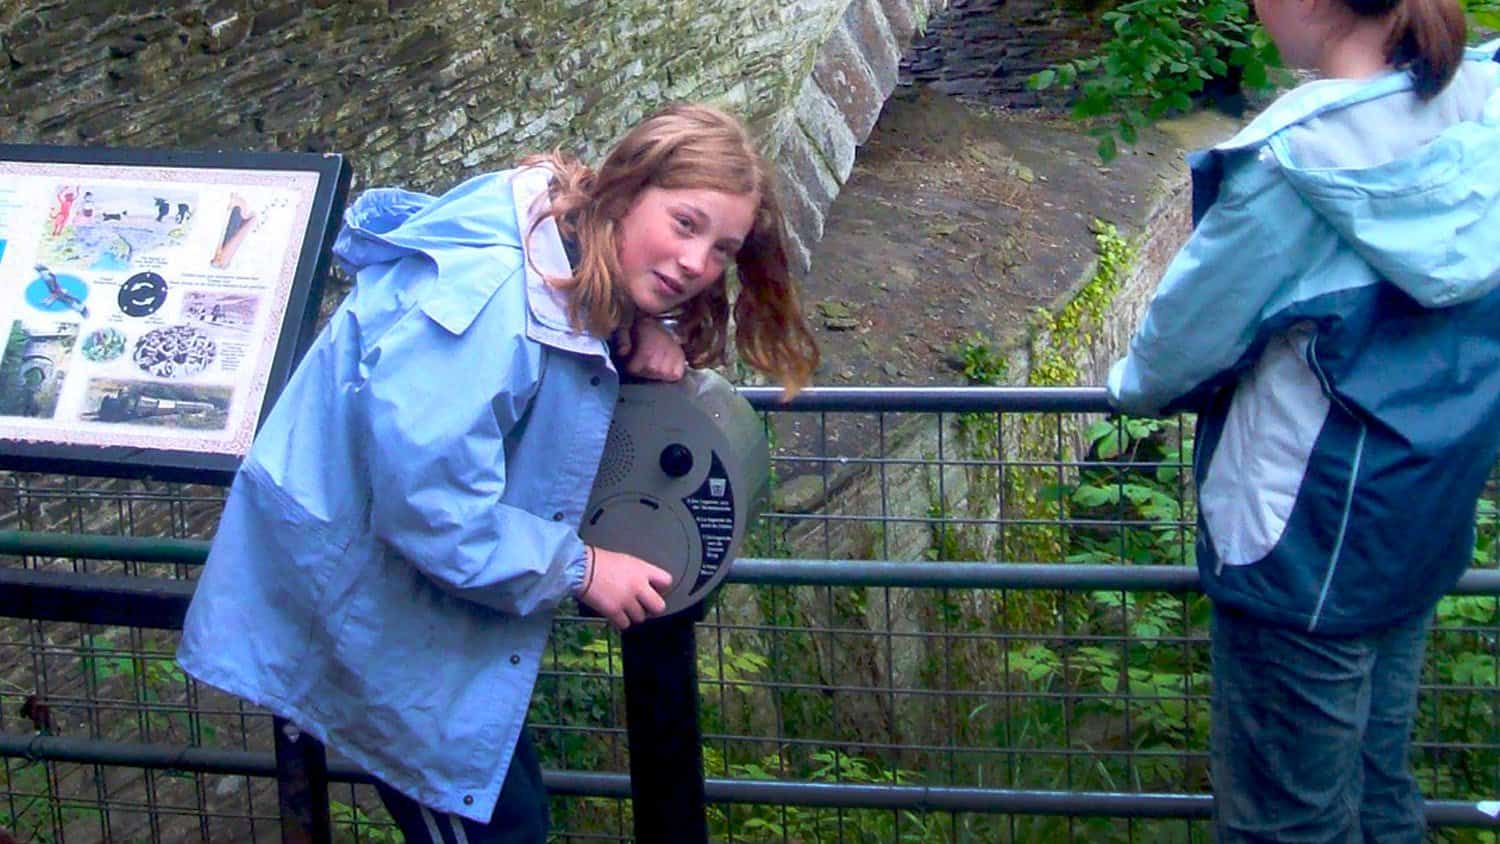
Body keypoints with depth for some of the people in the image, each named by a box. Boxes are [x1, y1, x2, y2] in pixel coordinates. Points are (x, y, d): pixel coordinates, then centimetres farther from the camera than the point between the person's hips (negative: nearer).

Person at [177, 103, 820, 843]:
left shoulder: (559, 242, -7)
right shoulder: (487, 302, -34)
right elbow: (432, 510, -35)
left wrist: (638, 332, -10)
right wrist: (580, 568, -21)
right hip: (367, 606, -9)